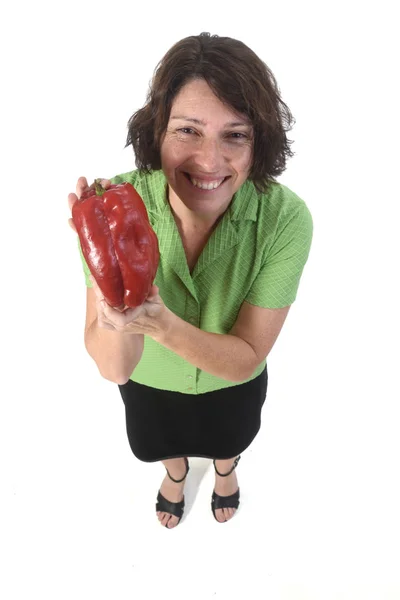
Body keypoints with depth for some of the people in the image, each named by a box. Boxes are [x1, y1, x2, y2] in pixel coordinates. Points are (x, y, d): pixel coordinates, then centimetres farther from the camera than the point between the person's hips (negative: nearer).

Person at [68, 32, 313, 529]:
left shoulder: (285, 218, -34)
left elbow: (244, 359, -28)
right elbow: (114, 369, -32)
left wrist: (161, 323, -47)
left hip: (234, 384, 0)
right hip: (149, 380, 1)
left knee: (229, 438, 34)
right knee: (163, 441, 34)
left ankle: (224, 471, 74)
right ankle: (175, 474, 73)